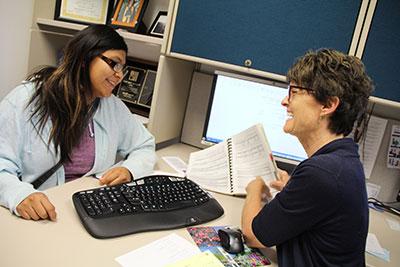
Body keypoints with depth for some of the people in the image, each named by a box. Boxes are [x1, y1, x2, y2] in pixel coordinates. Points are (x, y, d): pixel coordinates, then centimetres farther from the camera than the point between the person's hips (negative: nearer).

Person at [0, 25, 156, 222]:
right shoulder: (25, 100, -6)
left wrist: (129, 169, -7)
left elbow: (145, 148, 15)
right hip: (35, 218, -1)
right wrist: (19, 194, -31)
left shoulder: (114, 107, 6)